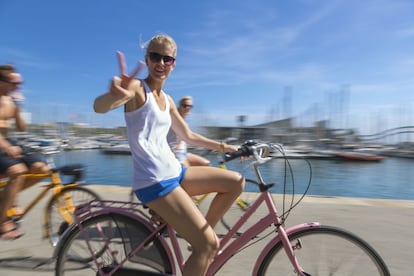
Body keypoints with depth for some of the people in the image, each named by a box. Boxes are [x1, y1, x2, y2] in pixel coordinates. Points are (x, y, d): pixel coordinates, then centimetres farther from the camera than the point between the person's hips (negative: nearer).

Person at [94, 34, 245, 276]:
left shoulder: (167, 100, 16)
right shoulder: (137, 88, -7)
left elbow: (188, 136, 23)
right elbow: (99, 107, -28)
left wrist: (222, 146, 16)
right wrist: (114, 95, -51)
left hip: (175, 173, 8)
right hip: (154, 182, -8)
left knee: (236, 182, 6)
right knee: (208, 245, -10)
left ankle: (204, 231, 17)